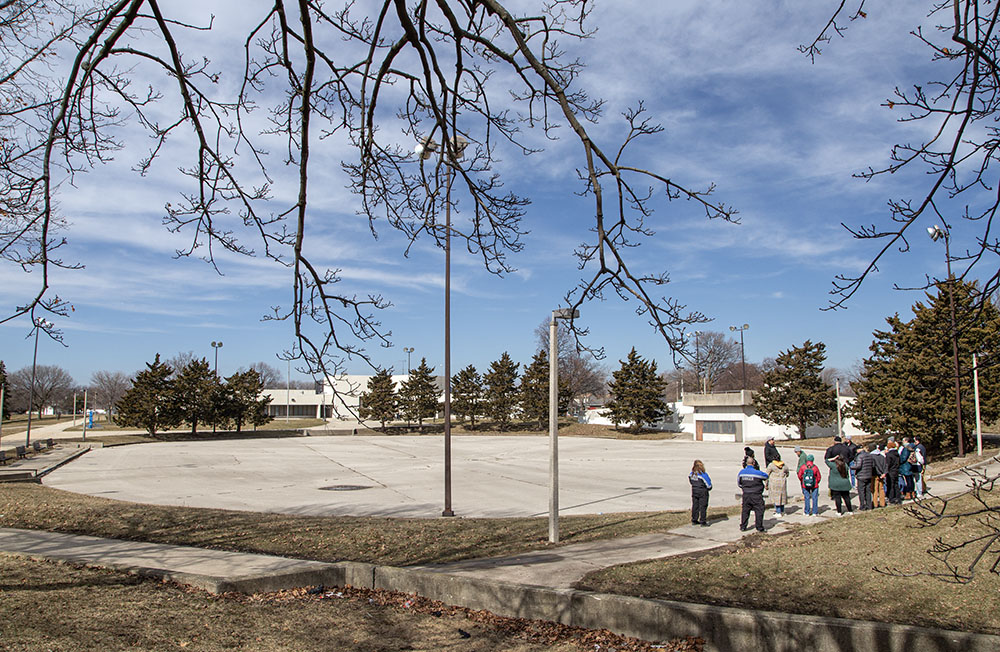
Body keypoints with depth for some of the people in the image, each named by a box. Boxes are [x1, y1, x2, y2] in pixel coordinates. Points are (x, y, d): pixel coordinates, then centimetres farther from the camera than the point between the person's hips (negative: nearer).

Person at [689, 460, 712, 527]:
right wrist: (709, 488, 9)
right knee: (703, 507, 2)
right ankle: (703, 522, 4)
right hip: (702, 492, -6)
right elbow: (708, 484, -11)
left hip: (694, 492, 6)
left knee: (695, 506, 14)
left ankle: (694, 520, 21)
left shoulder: (692, 473, -1)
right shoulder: (703, 474, -19)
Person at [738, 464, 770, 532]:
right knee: (759, 511, 5)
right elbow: (766, 476, 5)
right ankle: (759, 527, 8)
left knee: (745, 510, 12)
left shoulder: (741, 472, -1)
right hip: (756, 495, -4)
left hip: (746, 495, 4)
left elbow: (738, 483, 11)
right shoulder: (758, 473, -14)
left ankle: (743, 527, 15)